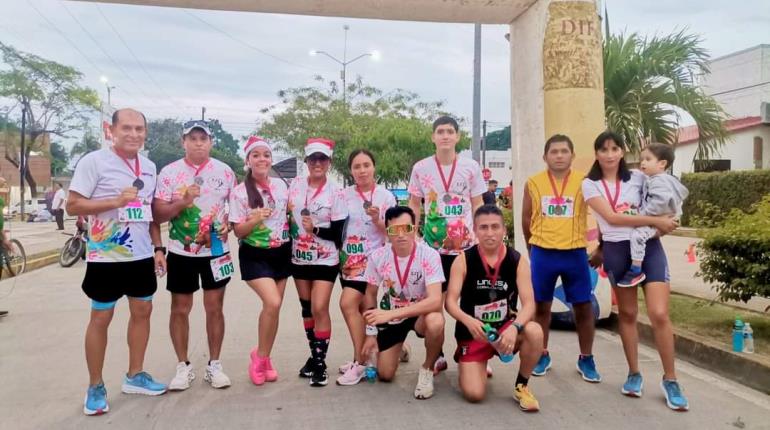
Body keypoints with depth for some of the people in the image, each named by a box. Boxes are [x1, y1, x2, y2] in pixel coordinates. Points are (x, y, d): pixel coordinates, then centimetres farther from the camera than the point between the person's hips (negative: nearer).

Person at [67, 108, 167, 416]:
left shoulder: (149, 166, 9)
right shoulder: (93, 161, -10)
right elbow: (73, 205, -12)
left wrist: (157, 247, 8)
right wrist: (116, 201, -23)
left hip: (141, 255, 6)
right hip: (106, 257, -6)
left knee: (142, 311, 12)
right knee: (101, 318, 4)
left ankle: (135, 376, 28)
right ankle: (95, 387, 17)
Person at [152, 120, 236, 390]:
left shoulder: (224, 171, 1)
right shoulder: (169, 173, -3)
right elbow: (157, 215, -5)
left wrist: (227, 226, -10)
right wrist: (182, 202, -21)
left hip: (216, 251, 1)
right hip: (181, 252, 0)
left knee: (215, 308, 7)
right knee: (180, 309, 7)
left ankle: (214, 365, 20)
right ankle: (183, 367, 21)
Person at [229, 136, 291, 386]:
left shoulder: (281, 185, 4)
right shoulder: (240, 192, -8)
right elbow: (238, 232, -8)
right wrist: (254, 220, -26)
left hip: (281, 253, 5)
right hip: (255, 256, -5)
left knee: (273, 307, 7)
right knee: (272, 303, -22)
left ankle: (264, 358, 26)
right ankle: (260, 356, 2)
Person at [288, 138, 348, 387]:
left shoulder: (335, 192, -8)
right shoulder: (295, 185, 2)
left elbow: (338, 233, -9)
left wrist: (315, 229, -23)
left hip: (325, 260, -4)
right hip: (299, 258, 4)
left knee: (319, 308, -12)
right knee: (307, 307, 13)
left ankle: (321, 363, 0)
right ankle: (314, 354, 29)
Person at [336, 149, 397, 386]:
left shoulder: (386, 196, -5)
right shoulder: (345, 195, 3)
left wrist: (376, 220, -20)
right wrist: (339, 254, 2)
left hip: (372, 258, -4)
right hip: (350, 259, 5)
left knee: (348, 303, -17)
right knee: (360, 308, 11)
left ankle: (359, 363, -8)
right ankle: (362, 357, 25)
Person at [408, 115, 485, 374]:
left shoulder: (471, 167, 0)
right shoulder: (421, 168, 0)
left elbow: (478, 205, 6)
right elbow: (414, 205, 7)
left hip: (466, 245, 0)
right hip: (433, 246, 1)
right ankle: (437, 356, 21)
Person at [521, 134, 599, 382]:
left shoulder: (584, 182, -2)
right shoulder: (533, 183, 1)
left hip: (575, 253, 0)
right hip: (543, 253, 1)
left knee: (583, 307, 6)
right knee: (541, 306, 9)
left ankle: (586, 359, 22)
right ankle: (542, 355, 25)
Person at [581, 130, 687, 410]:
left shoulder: (638, 177, 4)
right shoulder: (590, 185, -2)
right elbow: (612, 217, -13)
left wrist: (663, 224, 1)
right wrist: (655, 221, -16)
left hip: (649, 246, 0)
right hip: (616, 251, 0)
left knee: (659, 314, -7)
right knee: (627, 313, 10)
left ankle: (670, 380, 9)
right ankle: (634, 374, 25)